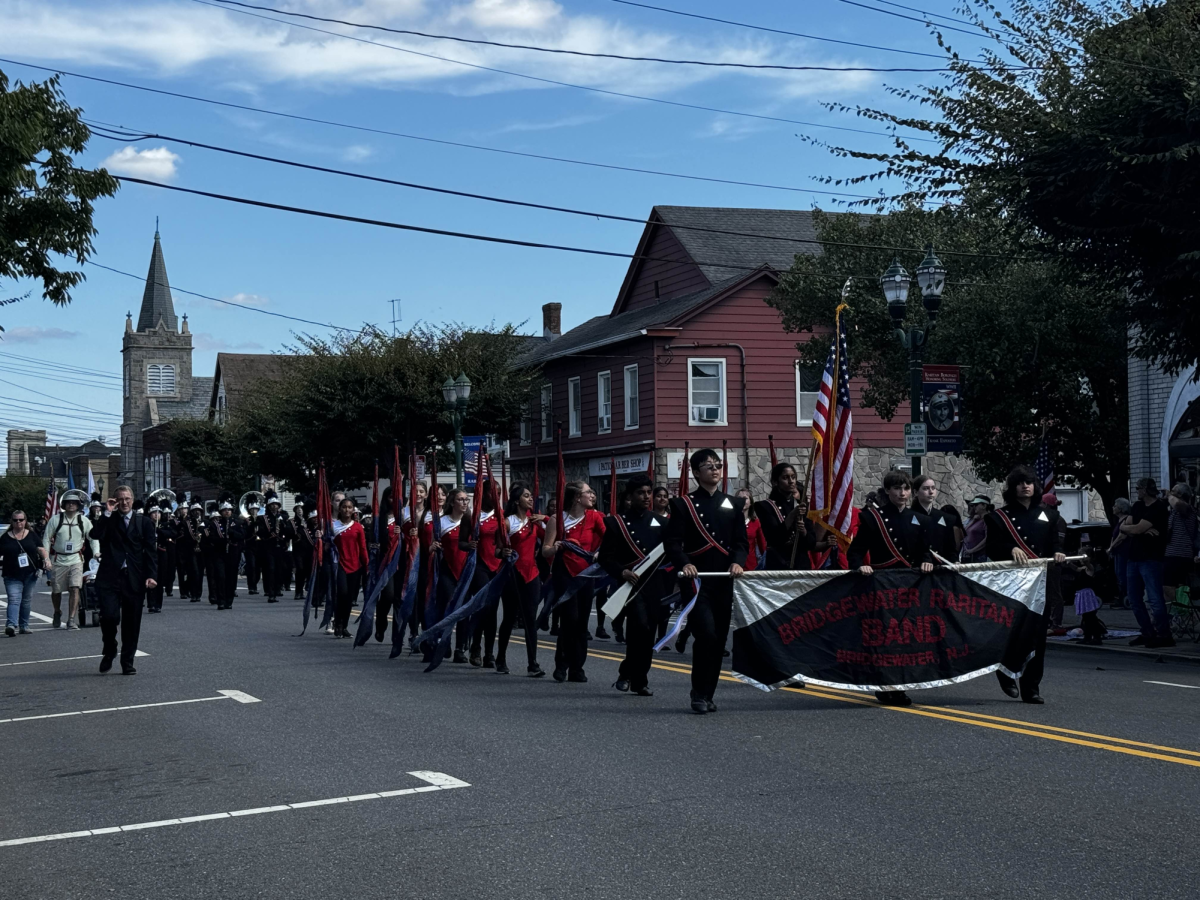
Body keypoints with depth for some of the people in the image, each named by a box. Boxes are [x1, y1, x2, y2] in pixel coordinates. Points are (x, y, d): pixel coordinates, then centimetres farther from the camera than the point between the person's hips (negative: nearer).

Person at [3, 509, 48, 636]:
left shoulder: (31, 535, 9)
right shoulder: (5, 537, 6)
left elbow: (41, 549, 7)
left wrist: (46, 559, -10)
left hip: (30, 574, 2)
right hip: (12, 577, -2)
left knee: (26, 600, 7)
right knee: (14, 600, -14)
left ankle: (24, 625, 16)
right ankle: (11, 625, -26)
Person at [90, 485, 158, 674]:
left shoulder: (144, 522, 10)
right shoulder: (108, 520, 9)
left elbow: (151, 551, 5)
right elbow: (95, 535, -11)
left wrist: (151, 575, -7)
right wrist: (107, 513, -10)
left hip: (134, 579, 1)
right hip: (110, 576, -1)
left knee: (132, 622, 4)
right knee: (109, 615, -14)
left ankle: (127, 662, 15)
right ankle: (109, 651, 13)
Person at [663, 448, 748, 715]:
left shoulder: (734, 504, 15)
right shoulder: (683, 504, 3)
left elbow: (742, 541, 9)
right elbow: (672, 541, -5)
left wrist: (738, 562, -12)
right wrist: (684, 563, -23)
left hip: (725, 581, 4)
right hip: (697, 580, -4)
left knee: (719, 640, 6)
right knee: (707, 635, -17)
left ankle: (707, 695, 17)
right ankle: (699, 694, -5)